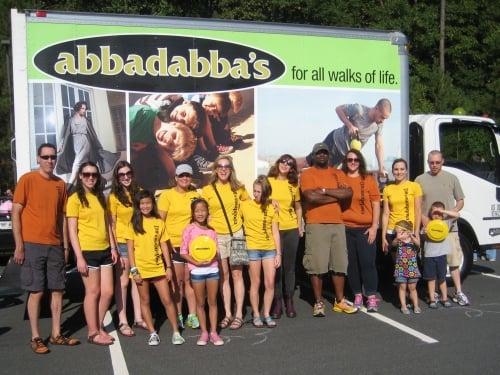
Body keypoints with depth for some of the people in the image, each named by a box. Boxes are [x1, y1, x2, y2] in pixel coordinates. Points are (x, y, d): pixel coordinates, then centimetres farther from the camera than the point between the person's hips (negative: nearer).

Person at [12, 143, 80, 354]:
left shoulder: (60, 184, 10)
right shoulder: (27, 180, -4)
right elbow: (16, 213, -5)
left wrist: (65, 245, 11)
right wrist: (19, 245, -10)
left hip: (55, 246, 5)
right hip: (32, 245, -5)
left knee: (58, 290, 7)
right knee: (36, 291, 0)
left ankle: (56, 334, 18)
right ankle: (35, 338, 11)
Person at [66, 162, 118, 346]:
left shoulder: (101, 197, 14)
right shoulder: (75, 199, -6)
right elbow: (72, 231, -10)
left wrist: (113, 247, 9)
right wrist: (79, 257, -15)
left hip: (105, 250, 6)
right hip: (88, 251, -6)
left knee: (107, 292, 8)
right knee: (93, 292, 1)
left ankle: (99, 326, 25)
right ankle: (93, 332, 14)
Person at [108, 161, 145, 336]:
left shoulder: (138, 192, 8)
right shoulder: (114, 197, -5)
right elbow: (112, 225, -6)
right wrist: (115, 250, -12)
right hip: (122, 242, -4)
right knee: (122, 282, 0)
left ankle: (138, 318, 18)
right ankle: (122, 322, 7)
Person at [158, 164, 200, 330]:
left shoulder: (195, 195, 9)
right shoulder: (167, 195, 0)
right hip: (174, 245, -2)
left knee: (190, 280, 3)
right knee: (177, 281, 4)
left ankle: (192, 316, 11)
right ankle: (178, 316, 16)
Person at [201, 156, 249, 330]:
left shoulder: (238, 188, 4)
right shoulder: (207, 190, 1)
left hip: (236, 234, 0)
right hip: (217, 236, 0)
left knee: (237, 274, 1)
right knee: (223, 276, 6)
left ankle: (239, 314, 8)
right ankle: (227, 314, 14)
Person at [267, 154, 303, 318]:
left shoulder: (293, 185, 10)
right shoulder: (268, 181, 2)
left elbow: (298, 207, 15)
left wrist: (300, 225, 7)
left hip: (291, 229, 2)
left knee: (289, 267, 7)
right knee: (275, 267, -1)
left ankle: (289, 301, 16)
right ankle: (277, 302, 8)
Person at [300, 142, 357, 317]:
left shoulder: (338, 173, 14)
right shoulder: (307, 174, 2)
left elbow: (348, 193, -3)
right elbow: (311, 197, -15)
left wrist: (325, 190, -11)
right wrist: (337, 195, -6)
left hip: (337, 223, 4)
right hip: (316, 225, -4)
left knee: (339, 264, 8)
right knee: (317, 265, -3)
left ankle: (340, 301, 19)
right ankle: (318, 303, 7)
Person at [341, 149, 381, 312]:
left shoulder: (368, 179, 4)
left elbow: (376, 203, 3)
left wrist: (374, 226, -4)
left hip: (365, 228, -1)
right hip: (345, 228, 1)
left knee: (367, 262, -3)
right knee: (351, 263, 6)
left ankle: (371, 297, 3)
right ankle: (357, 295, 17)